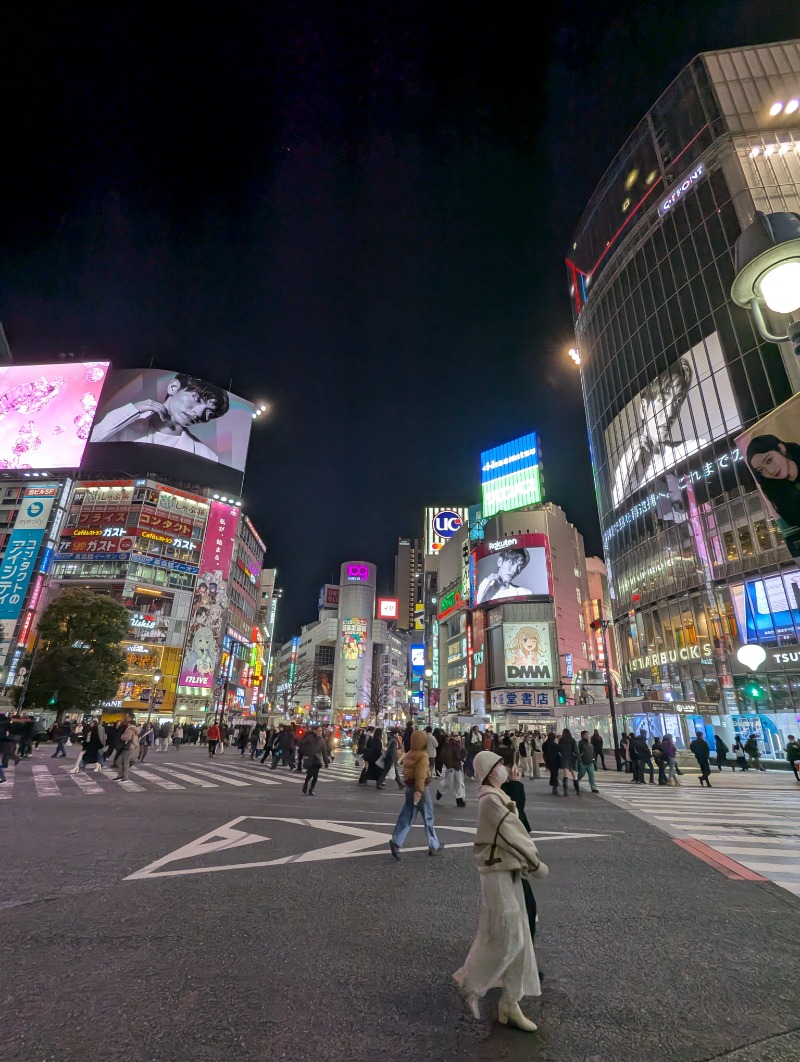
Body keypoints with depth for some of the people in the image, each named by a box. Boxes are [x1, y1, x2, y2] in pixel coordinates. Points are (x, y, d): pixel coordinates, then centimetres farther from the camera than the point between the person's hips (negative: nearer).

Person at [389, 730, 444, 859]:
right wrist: (419, 791, -36)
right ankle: (434, 846, 21)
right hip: (421, 788, -7)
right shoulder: (423, 756, -17)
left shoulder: (409, 754, 8)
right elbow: (421, 775, -28)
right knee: (428, 818, 8)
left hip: (409, 787, 7)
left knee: (406, 816, 8)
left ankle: (396, 841, -6)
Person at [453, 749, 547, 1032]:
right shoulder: (490, 799, -23)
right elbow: (512, 835, -21)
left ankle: (510, 1003, 27)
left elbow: (514, 832, 10)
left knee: (518, 939, 15)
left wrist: (528, 860, 2)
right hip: (498, 874, -9)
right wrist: (536, 863, -10)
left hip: (510, 872, 9)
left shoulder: (499, 797, 9)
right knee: (505, 937, 0)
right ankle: (470, 983, 20)